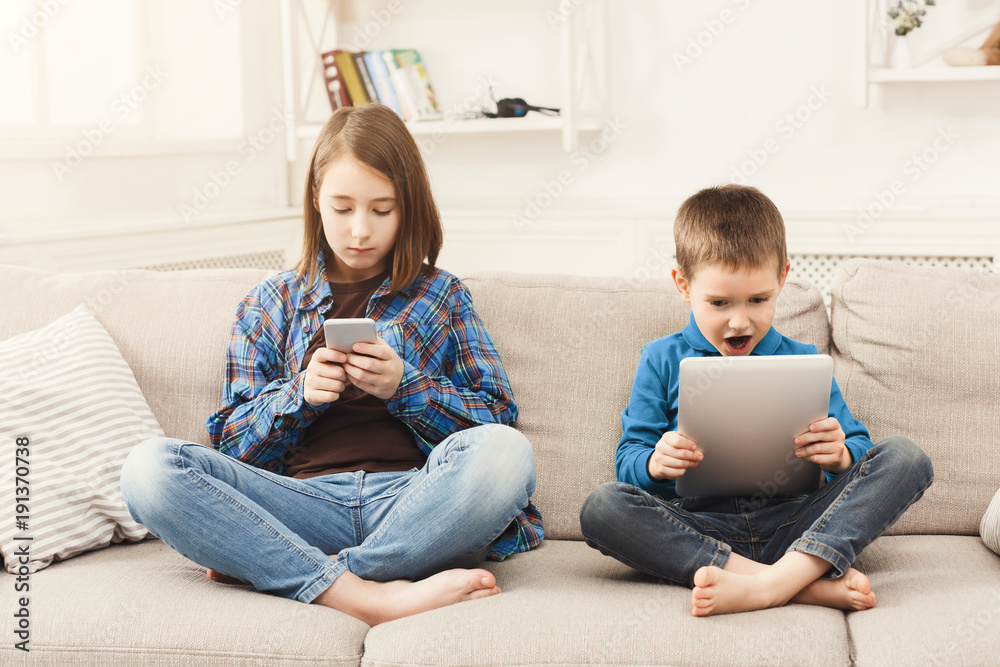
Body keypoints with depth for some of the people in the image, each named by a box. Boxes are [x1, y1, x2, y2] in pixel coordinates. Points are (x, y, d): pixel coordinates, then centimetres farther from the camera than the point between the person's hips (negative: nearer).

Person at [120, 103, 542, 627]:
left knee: (506, 453, -35)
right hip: (305, 498, 1)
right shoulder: (271, 303, 19)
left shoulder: (441, 296, 18)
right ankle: (368, 596, -34)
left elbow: (498, 421, 10)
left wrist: (405, 387, -6)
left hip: (413, 500, -1)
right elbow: (232, 445, 15)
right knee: (149, 469, -25)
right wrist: (299, 394, -4)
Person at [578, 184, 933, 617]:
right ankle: (808, 583, -36)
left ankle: (782, 577, -37)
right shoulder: (662, 362, 10)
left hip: (793, 525, 1)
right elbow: (627, 462, 7)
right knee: (600, 508, -30)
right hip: (700, 529, -1)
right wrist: (654, 463, -19)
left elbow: (859, 448, 10)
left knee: (906, 458, -17)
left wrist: (840, 456, -16)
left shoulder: (803, 362, 13)